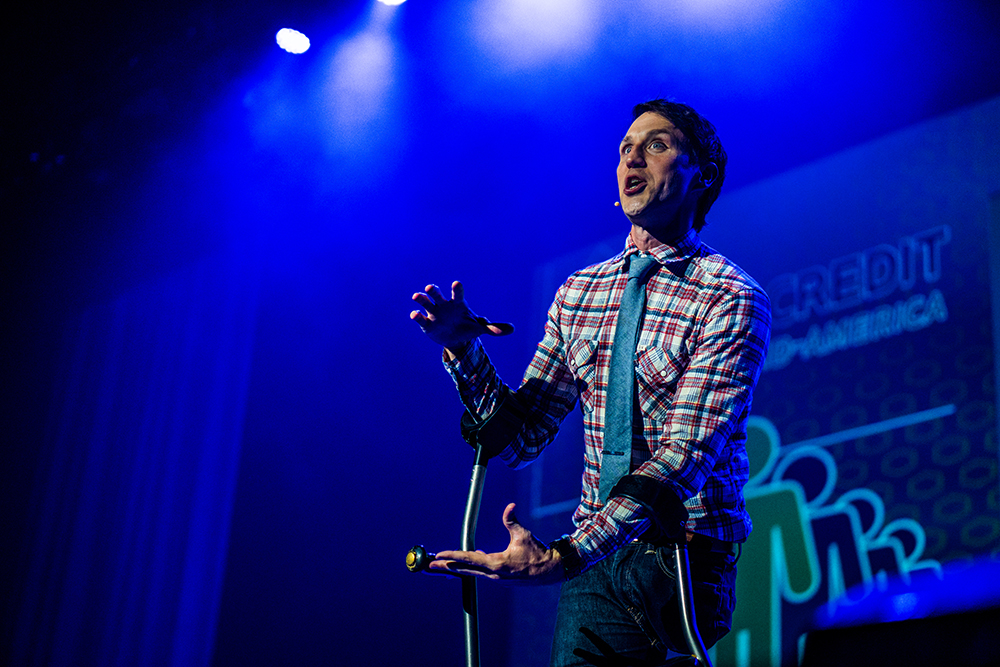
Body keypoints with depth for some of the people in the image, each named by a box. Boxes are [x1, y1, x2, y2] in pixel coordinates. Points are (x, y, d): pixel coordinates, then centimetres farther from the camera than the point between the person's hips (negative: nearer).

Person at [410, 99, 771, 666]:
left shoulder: (732, 300, -8)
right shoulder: (577, 294, 10)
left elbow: (683, 456, -18)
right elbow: (518, 440, 9)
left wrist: (563, 556, -28)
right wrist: (465, 351, -9)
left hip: (685, 561, -4)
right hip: (594, 559, 5)